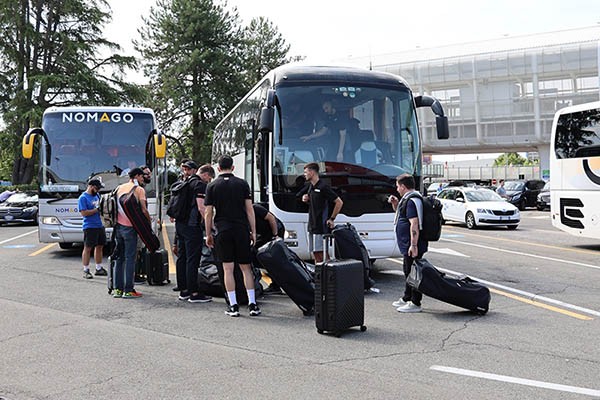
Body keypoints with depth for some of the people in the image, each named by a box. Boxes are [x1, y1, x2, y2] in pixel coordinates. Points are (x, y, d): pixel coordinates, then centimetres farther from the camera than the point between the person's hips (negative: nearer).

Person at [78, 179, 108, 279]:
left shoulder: (97, 195, 14)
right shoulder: (83, 198, -10)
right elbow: (84, 213, -18)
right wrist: (97, 210, -19)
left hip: (100, 225, 8)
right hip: (89, 227, -8)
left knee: (99, 246, 13)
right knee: (88, 248, -3)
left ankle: (99, 268, 22)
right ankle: (86, 270, 2)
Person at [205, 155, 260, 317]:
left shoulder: (212, 186, 2)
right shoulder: (242, 184, 4)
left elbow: (209, 213, 0)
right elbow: (249, 209, 1)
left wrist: (208, 234, 9)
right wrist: (253, 231, 7)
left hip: (223, 231, -1)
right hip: (242, 229, 1)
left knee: (228, 268, 2)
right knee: (246, 267, 8)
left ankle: (233, 306, 1)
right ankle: (252, 304, 5)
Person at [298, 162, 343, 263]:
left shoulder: (323, 187, -13)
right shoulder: (310, 186, 13)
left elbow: (339, 202, -14)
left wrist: (332, 219, -11)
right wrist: (305, 199, 7)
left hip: (321, 227, -9)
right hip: (312, 226, 9)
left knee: (320, 253, -10)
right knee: (315, 254, 10)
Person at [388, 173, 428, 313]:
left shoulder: (412, 201, -19)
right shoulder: (407, 199, 15)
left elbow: (414, 224, -26)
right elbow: (400, 212, 33)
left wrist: (413, 245, -29)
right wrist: (395, 203, 14)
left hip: (412, 246, -11)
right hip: (407, 245, 11)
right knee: (408, 271, 20)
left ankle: (415, 303, 2)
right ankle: (407, 299, 32)